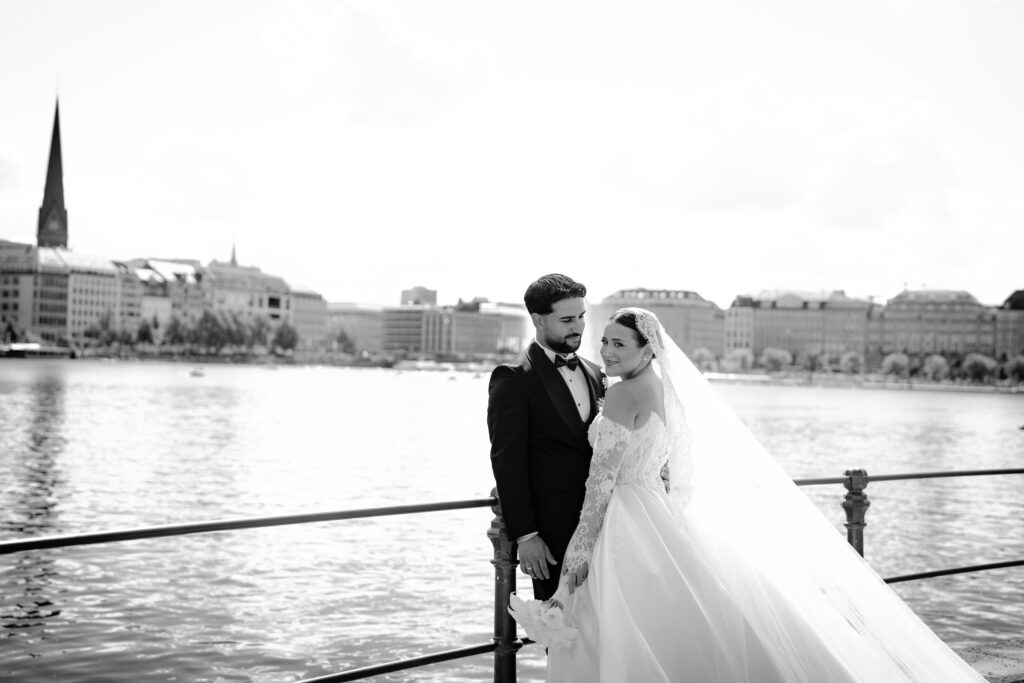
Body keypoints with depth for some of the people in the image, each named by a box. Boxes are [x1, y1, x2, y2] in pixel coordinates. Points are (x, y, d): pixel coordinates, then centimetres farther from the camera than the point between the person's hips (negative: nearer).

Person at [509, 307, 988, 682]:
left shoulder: (625, 393, -13)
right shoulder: (667, 392, 13)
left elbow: (604, 481, -16)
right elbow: (674, 479, 18)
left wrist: (579, 554, -12)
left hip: (629, 532, -9)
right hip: (658, 519, 9)